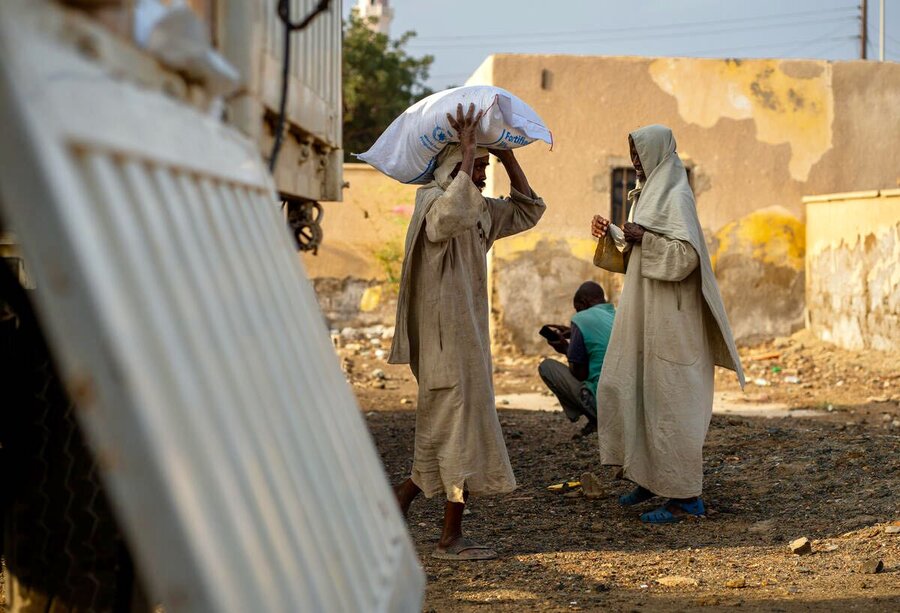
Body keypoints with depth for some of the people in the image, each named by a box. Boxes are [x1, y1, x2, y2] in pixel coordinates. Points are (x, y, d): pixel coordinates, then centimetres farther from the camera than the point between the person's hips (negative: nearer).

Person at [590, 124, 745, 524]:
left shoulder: (676, 196, -13)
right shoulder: (650, 193, 15)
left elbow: (686, 253, -24)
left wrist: (643, 237, -20)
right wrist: (610, 235, 7)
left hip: (669, 316, -10)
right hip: (643, 313, 10)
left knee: (669, 400, -6)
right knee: (622, 388, 12)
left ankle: (686, 495, 0)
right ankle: (649, 475, 23)